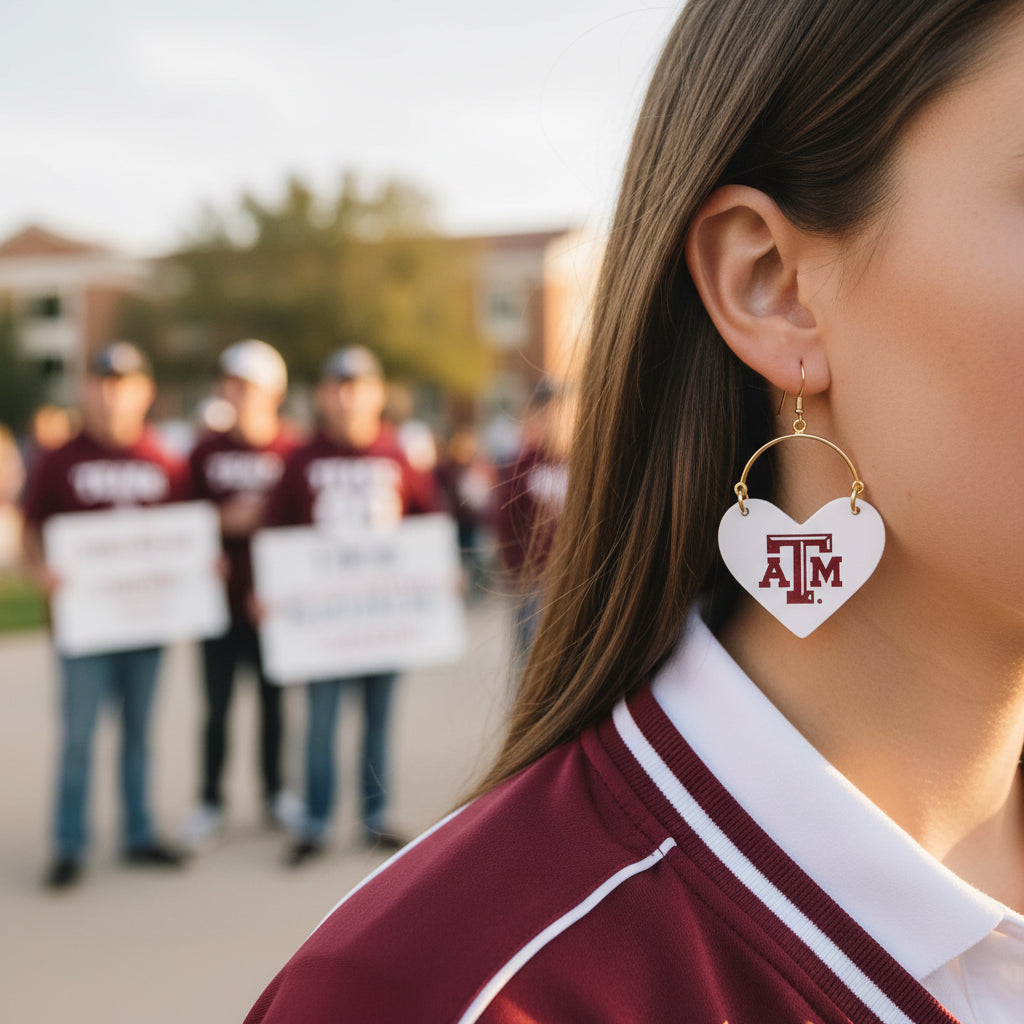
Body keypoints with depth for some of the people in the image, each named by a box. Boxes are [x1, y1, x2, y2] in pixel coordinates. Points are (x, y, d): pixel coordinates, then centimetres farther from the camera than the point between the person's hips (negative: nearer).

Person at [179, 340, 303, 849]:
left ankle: (275, 793, 24)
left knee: (275, 698, 9)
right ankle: (210, 801, 15)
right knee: (217, 702, 4)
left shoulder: (294, 450, -1)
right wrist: (222, 522, -11)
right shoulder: (206, 453, 4)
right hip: (221, 598, 1)